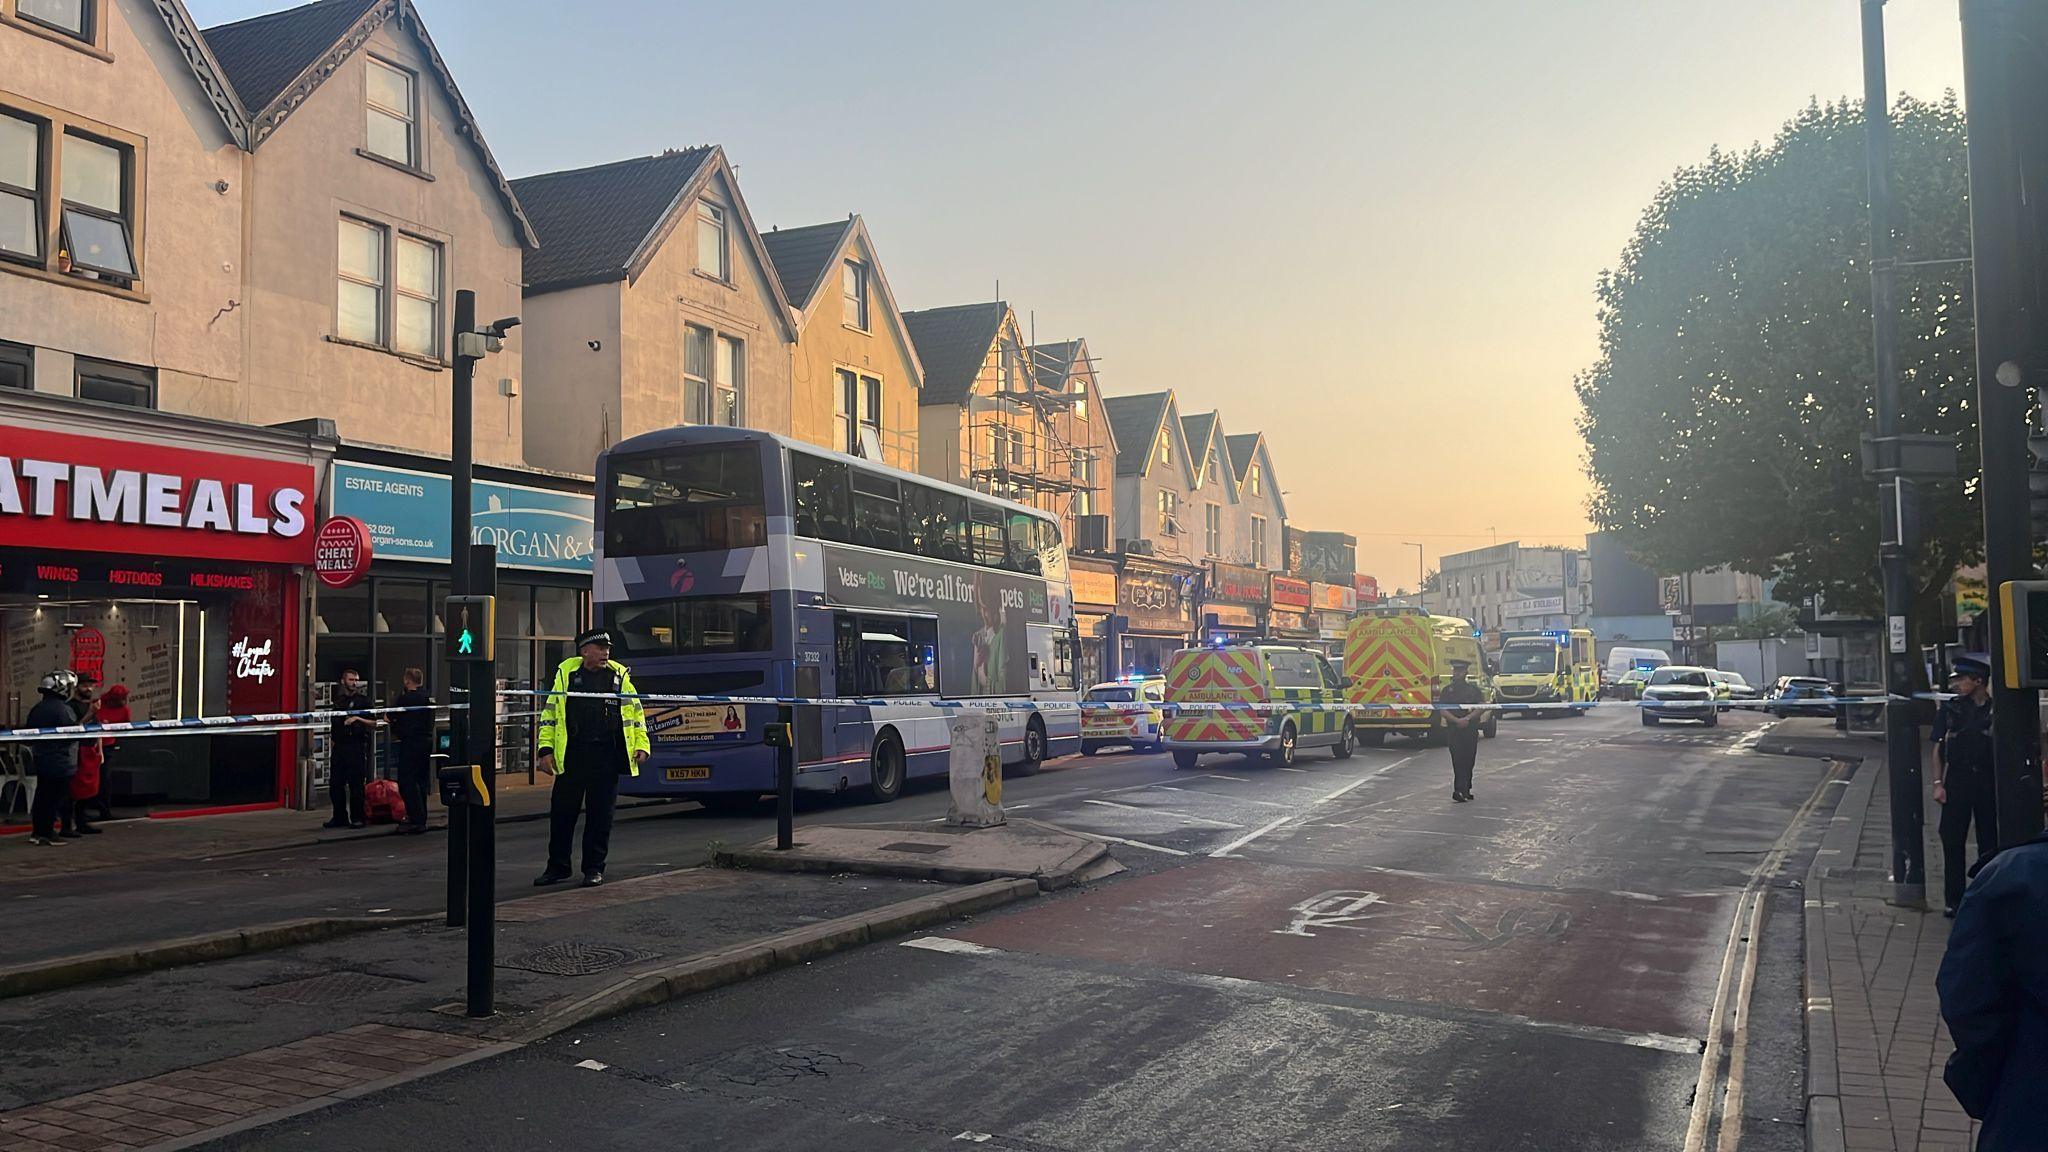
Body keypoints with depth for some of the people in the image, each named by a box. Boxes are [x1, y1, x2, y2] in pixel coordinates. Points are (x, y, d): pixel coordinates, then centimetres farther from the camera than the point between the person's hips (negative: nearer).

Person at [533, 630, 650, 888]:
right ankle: (557, 867, 18)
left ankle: (594, 868, 14)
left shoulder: (620, 675, 8)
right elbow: (550, 713, 8)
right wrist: (546, 749, 1)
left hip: (607, 755, 0)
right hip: (571, 755, 0)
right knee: (562, 812, 5)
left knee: (600, 814, 4)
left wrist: (641, 745, 4)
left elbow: (636, 711, 13)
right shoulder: (566, 673, 5)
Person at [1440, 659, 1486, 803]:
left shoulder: (1473, 689, 9)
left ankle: (1466, 789, 17)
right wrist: (1457, 720, -17)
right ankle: (1459, 790, -14)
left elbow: (1482, 706, -1)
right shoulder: (1447, 690, 7)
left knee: (1469, 760, 6)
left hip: (1471, 729, 2)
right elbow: (1443, 710, -1)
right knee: (1458, 760, -10)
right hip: (1453, 730, -2)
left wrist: (1468, 718, -14)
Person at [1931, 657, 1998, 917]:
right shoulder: (1949, 708, 3)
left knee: (1989, 842, 5)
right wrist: (1938, 783, -2)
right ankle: (1953, 900, 6)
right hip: (1956, 781, 0)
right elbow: (1939, 749, 4)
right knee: (1953, 842, 0)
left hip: (1989, 782, 0)